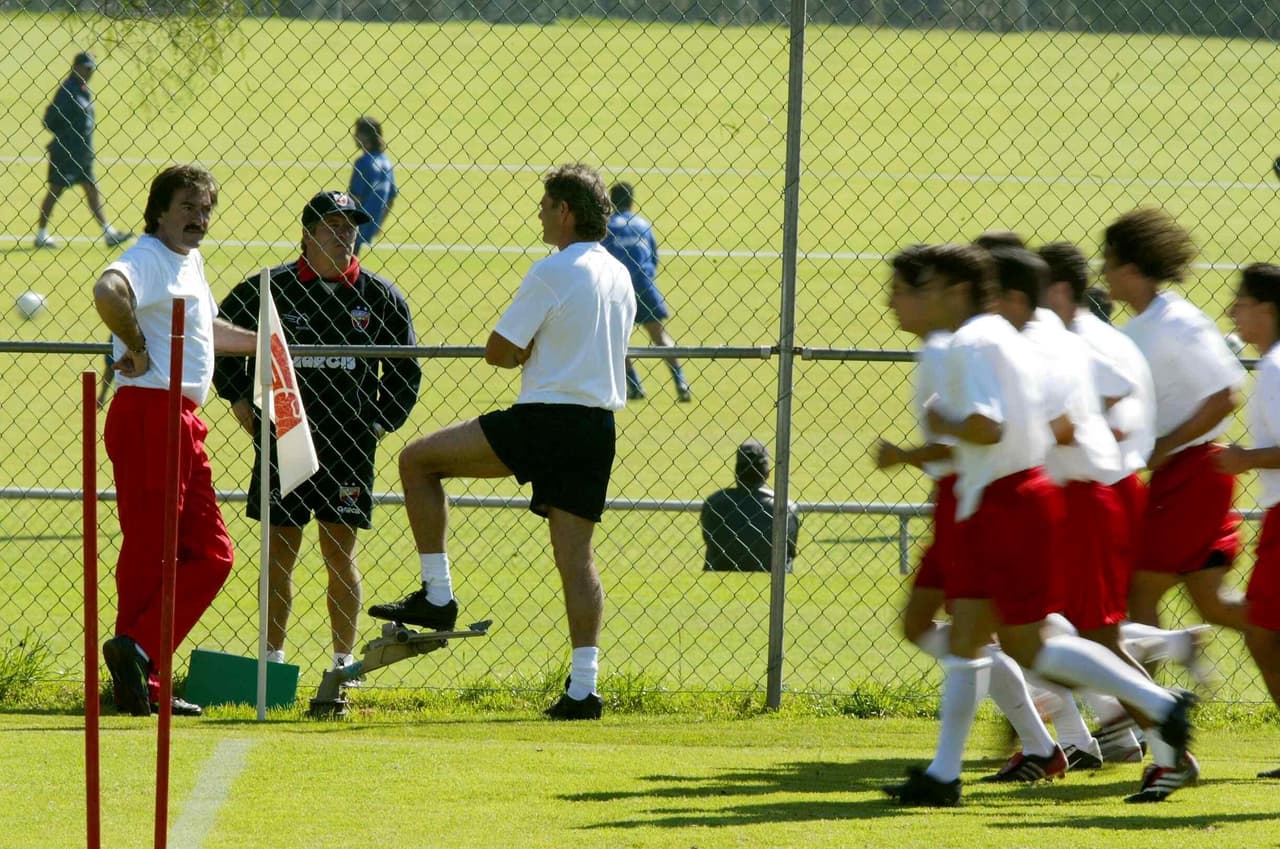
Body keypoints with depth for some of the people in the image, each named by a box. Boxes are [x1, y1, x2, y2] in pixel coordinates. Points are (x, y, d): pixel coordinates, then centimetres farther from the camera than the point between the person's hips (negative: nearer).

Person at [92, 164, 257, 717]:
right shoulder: (147, 258, -11)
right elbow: (107, 291, -35)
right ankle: (135, 653, -5)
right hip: (147, 415, -10)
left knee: (210, 556, 8)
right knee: (150, 553, -7)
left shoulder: (191, 261, 20)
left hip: (184, 422, 10)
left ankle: (140, 658, 7)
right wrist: (137, 348, -24)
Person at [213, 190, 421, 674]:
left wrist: (382, 421, 5)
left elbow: (405, 370, 14)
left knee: (340, 555, 1)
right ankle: (273, 661, 13)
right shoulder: (269, 289, 0)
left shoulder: (380, 297, 3)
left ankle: (344, 664, 8)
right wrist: (238, 399, 5)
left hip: (348, 447, 0)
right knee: (280, 553, 5)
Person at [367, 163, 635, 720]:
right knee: (576, 555, 7)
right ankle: (583, 688, -1)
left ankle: (437, 596, 1)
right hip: (598, 429, 8)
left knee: (417, 460, 3)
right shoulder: (619, 277, 14)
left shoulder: (553, 273, -11)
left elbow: (499, 352, -9)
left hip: (545, 422, -8)